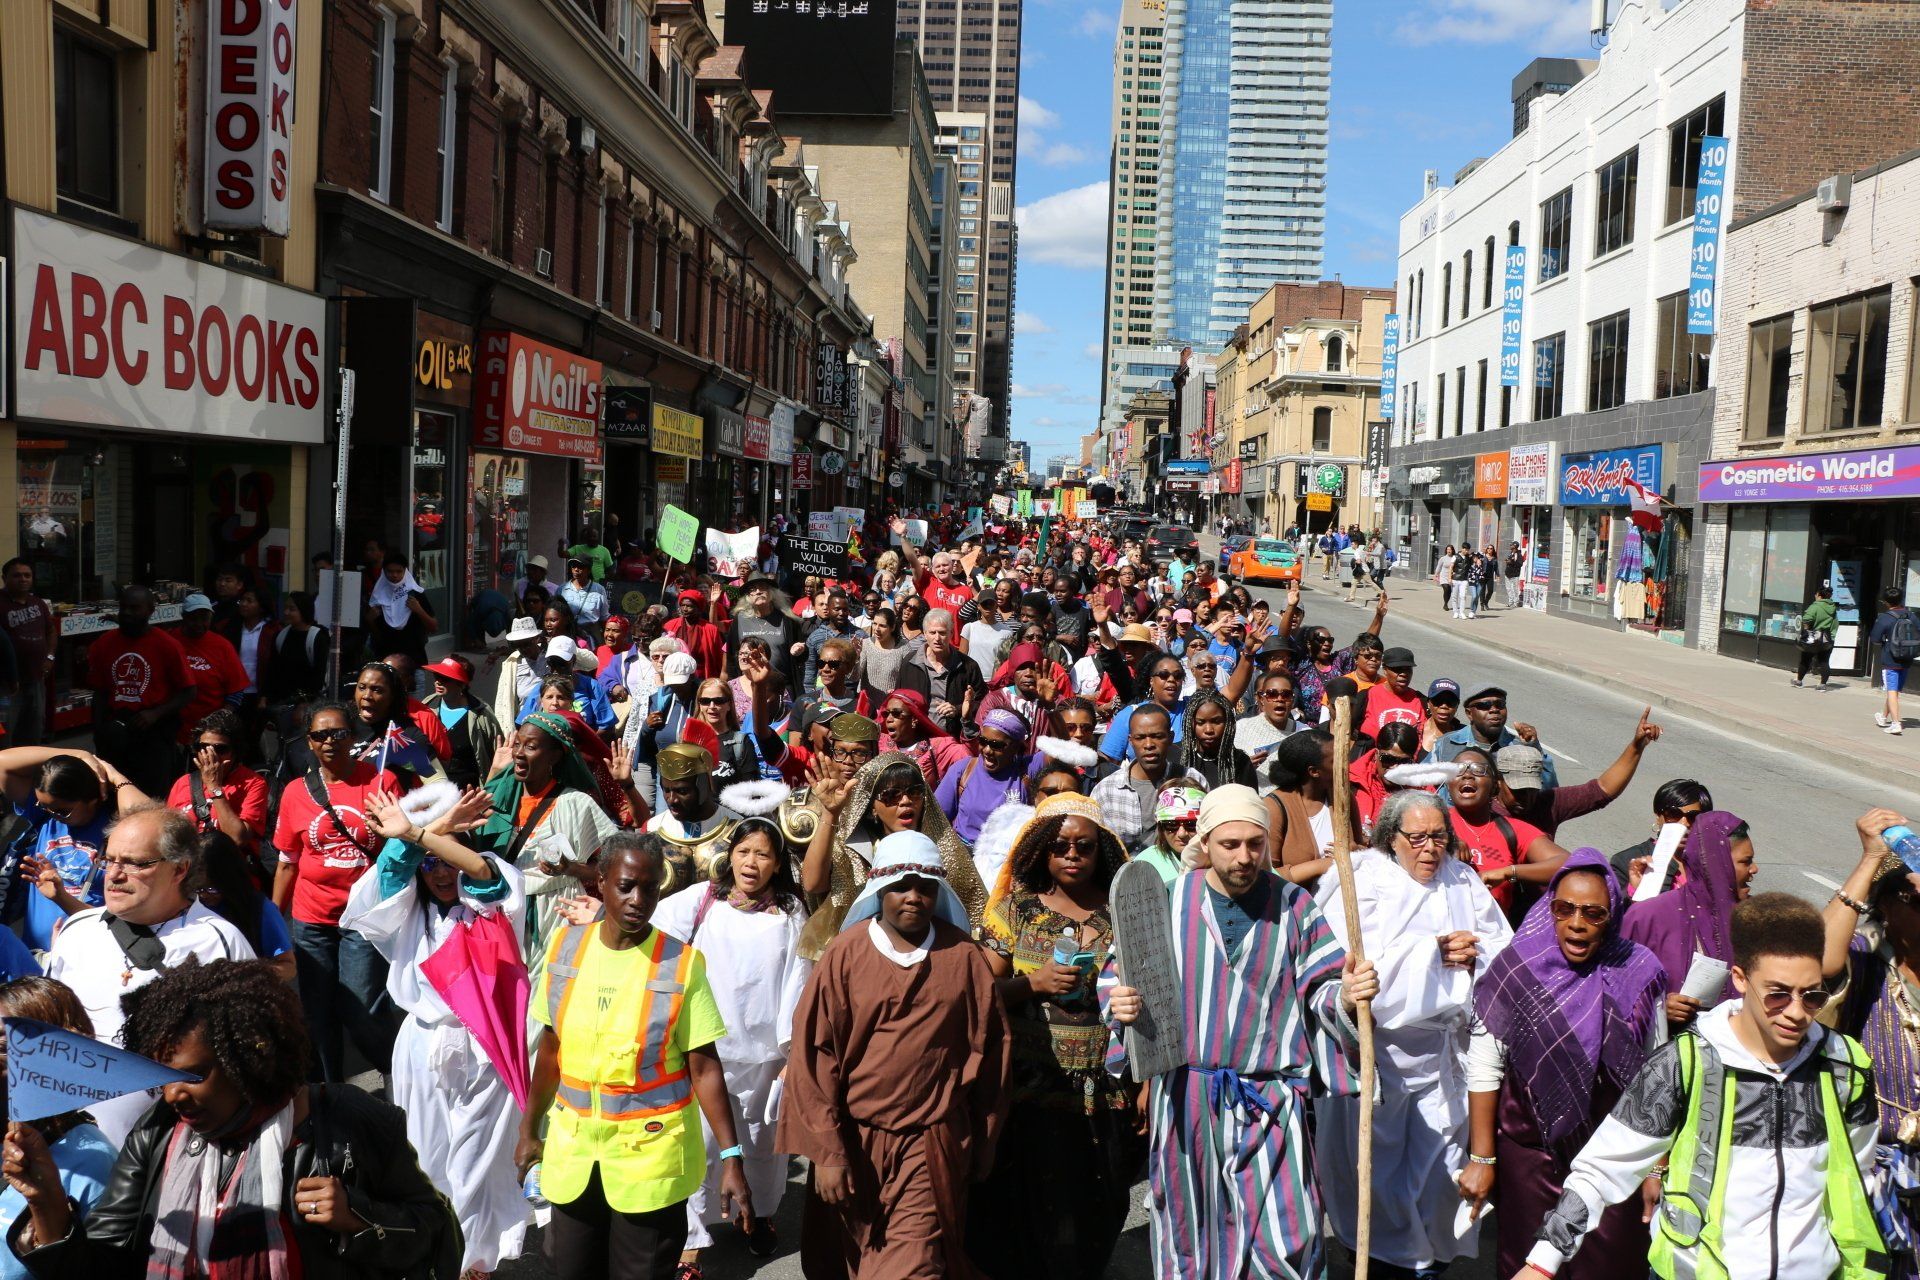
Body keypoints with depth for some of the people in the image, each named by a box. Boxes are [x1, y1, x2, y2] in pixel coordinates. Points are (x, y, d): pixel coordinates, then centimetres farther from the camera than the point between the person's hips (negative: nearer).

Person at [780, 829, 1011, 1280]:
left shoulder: (963, 956, -4)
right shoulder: (846, 953, -6)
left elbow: (988, 1051, 2)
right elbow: (814, 1052, -7)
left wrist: (981, 1145, 6)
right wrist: (826, 1151, -9)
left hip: (932, 1142, -1)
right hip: (856, 1139, 1)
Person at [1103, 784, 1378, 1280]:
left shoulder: (1294, 906, -1)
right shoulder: (1169, 902, -2)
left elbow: (1320, 992, -2)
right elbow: (1118, 976, 3)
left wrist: (1346, 995, -24)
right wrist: (1120, 1003, -18)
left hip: (1268, 1102, -1)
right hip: (1183, 1096, 1)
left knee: (1285, 1240, -6)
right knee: (1189, 1232, 13)